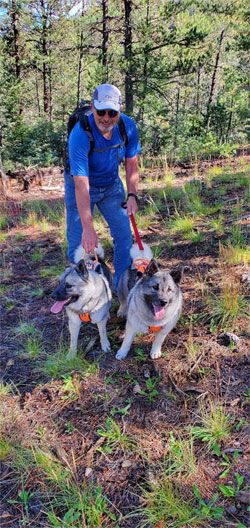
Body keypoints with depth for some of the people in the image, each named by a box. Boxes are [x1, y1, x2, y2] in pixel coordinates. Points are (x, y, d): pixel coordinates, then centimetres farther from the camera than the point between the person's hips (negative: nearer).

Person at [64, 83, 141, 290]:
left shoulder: (128, 126, -18)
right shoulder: (79, 134, -33)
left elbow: (132, 164, -4)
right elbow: (82, 186, -37)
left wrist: (132, 195, -20)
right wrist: (88, 228, -40)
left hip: (112, 185, 4)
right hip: (82, 186, -4)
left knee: (124, 235, 3)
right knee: (79, 243, -6)